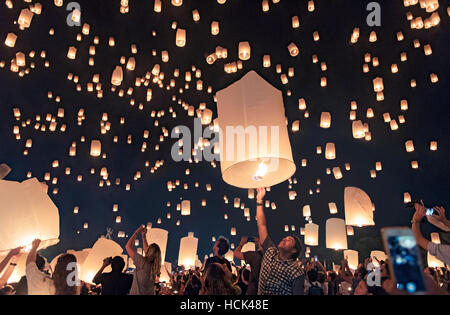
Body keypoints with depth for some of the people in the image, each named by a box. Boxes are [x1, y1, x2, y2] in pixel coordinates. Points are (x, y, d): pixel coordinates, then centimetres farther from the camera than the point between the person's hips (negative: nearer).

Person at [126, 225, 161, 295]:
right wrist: (144, 236, 15)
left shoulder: (143, 263, -22)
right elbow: (146, 250, 14)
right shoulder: (155, 266, -5)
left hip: (137, 293, -5)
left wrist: (137, 232, -7)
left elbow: (128, 246, -15)